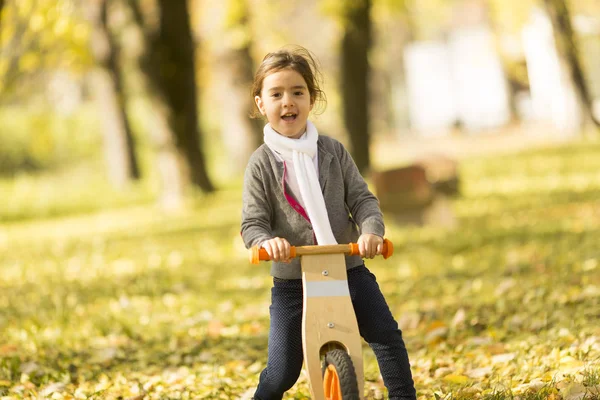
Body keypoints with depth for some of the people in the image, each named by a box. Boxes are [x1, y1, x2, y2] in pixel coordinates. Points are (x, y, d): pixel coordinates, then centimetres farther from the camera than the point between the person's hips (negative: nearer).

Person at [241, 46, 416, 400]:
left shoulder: (333, 152, 2)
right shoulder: (261, 164, -4)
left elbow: (362, 199, 0)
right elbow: (253, 224, -5)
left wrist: (371, 230, -21)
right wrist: (267, 241, -28)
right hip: (292, 281, -2)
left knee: (387, 336, -6)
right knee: (283, 370, -2)